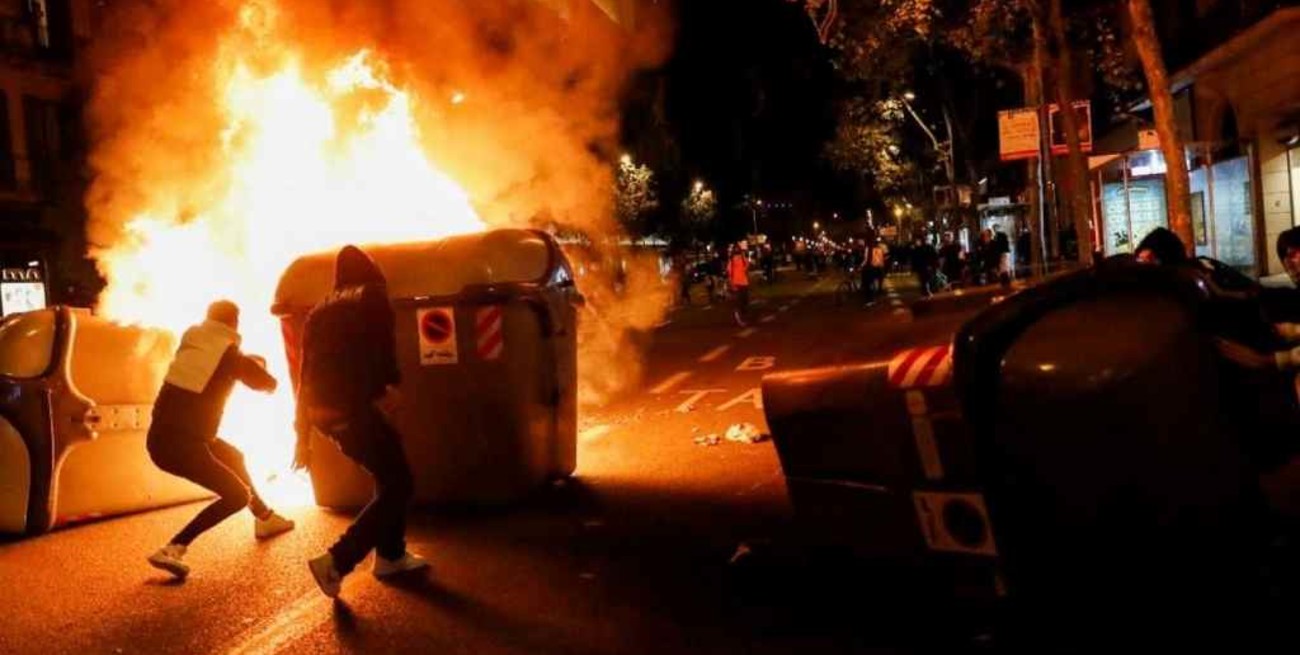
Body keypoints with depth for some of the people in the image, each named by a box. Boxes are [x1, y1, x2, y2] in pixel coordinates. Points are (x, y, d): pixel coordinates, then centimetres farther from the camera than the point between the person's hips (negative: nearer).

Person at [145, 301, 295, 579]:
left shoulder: (190, 339, 8)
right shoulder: (231, 355, -7)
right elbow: (268, 384, 10)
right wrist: (258, 365, 30)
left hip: (161, 435, 8)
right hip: (180, 445, -8)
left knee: (234, 458, 26)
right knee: (237, 495, -2)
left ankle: (265, 518, 42)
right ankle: (172, 550, -11)